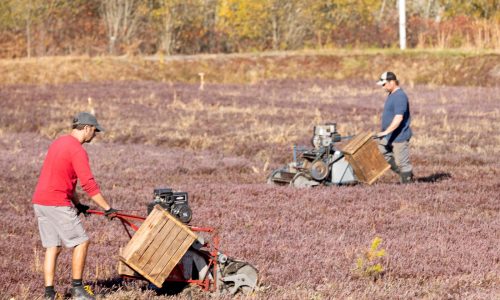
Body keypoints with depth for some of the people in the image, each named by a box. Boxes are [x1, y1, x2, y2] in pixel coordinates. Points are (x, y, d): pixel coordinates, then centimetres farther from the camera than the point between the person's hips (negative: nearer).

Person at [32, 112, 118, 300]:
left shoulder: (59, 143, 17)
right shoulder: (77, 150, -13)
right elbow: (88, 184, -18)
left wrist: (77, 203, 27)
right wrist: (107, 209, -12)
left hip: (39, 201, 9)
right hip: (57, 204, -9)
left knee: (52, 247, 11)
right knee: (81, 242, 1)